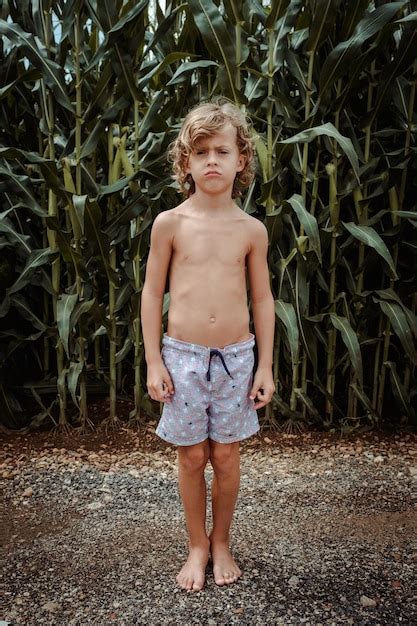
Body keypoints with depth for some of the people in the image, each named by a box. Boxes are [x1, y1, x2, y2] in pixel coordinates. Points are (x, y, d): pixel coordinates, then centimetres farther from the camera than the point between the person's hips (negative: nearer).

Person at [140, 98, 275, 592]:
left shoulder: (252, 230, 0)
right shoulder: (170, 223, -4)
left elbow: (262, 299, 5)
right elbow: (152, 293, 0)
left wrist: (265, 365, 3)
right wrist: (154, 361, -3)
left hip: (236, 356, 1)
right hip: (183, 356, -1)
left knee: (226, 456, 12)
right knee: (192, 458, 10)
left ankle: (221, 542, 36)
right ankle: (197, 546, 33)